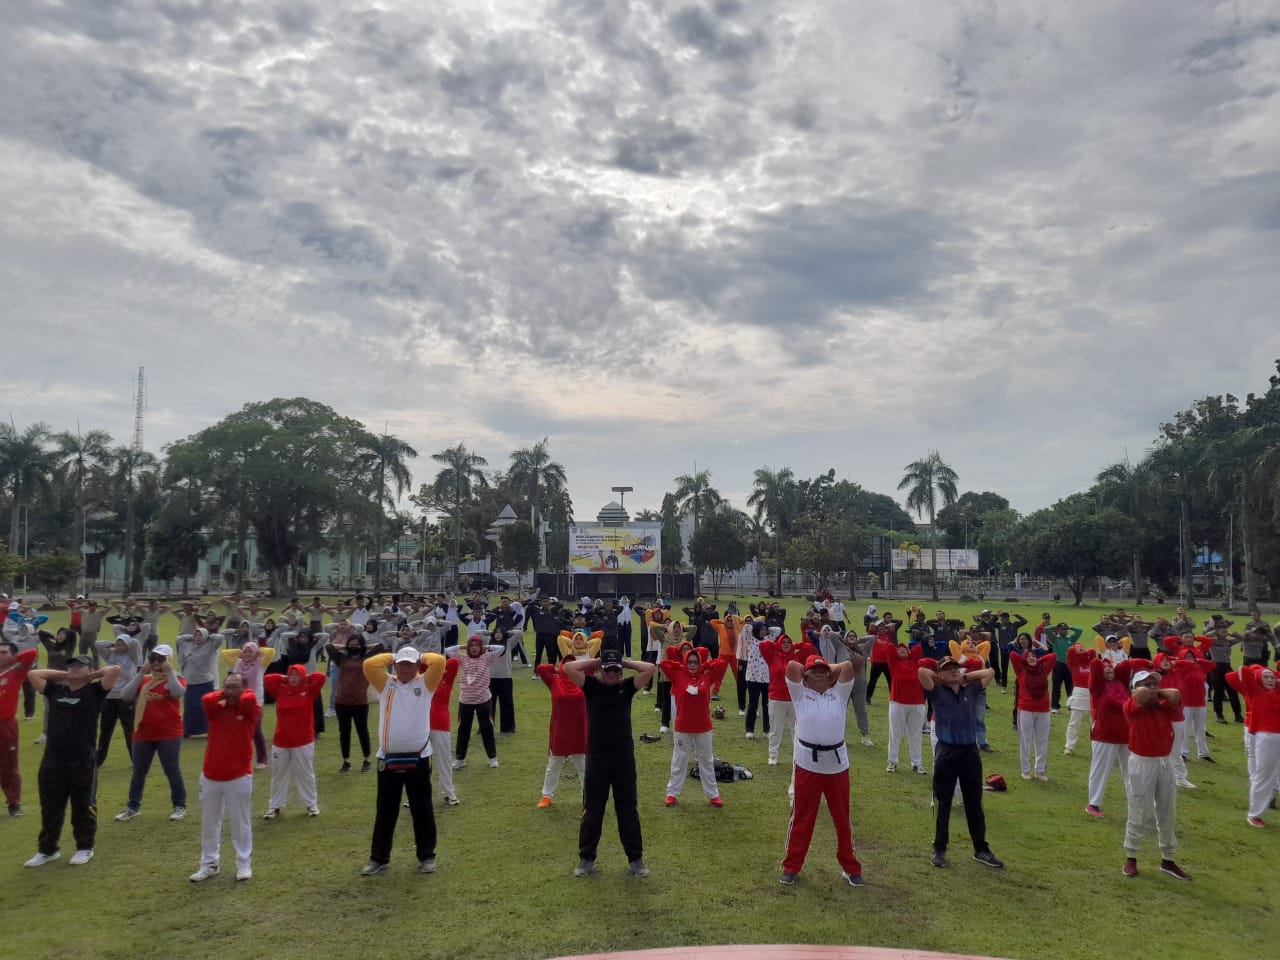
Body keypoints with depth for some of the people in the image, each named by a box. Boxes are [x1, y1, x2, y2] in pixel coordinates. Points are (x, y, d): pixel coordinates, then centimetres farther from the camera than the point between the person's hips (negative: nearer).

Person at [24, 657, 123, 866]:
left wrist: (93, 675, 4)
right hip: (52, 759, 5)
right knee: (50, 807, 14)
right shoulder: (55, 690, 14)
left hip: (83, 761, -4)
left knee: (83, 806, 7)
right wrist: (64, 675, 13)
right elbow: (32, 674, 16)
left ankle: (85, 848, 20)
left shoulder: (94, 691, -1)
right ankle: (47, 849, 28)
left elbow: (115, 669, -12)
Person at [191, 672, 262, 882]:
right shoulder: (216, 709, 4)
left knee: (241, 822, 5)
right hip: (210, 775, 4)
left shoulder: (250, 710, -5)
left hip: (239, 776, -4)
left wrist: (244, 690, -5)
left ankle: (244, 864, 17)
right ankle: (210, 864, 27)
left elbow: (249, 699, -26)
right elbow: (207, 699, -17)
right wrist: (222, 693, 0)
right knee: (209, 823, 13)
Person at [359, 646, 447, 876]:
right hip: (388, 758, 2)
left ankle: (427, 856, 19)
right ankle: (379, 858, 20)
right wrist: (389, 657, 6)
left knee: (422, 810, 8)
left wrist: (421, 657, 5)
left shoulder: (425, 684, 3)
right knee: (385, 811, 10)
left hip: (418, 758, -1)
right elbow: (369, 664, -6)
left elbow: (439, 662, -11)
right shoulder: (386, 685, 7)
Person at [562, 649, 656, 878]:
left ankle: (635, 859, 21)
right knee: (592, 811, 9)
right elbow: (568, 667, -15)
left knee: (628, 811, 10)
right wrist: (594, 661, -5)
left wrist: (626, 662, -3)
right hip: (596, 758, -1)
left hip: (624, 758, 1)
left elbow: (651, 669, -11)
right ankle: (586, 859, 23)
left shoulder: (627, 686, 1)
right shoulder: (591, 686, -2)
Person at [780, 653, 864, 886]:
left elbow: (848, 666, -4)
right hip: (807, 764, -2)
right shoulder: (800, 694, 3)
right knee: (802, 817, 7)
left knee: (842, 818, 12)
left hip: (837, 764, 2)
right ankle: (791, 865, 19)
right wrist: (807, 669, 7)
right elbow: (792, 666, -10)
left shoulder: (839, 694, 8)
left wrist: (830, 670, 10)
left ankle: (851, 867, 25)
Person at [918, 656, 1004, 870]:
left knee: (974, 804, 13)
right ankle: (939, 849, 15)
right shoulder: (937, 692, -1)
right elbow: (922, 671, -16)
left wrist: (966, 676, 12)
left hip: (971, 752, 4)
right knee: (942, 804, 4)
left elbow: (990, 672, 15)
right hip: (946, 753, -3)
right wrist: (939, 678, 2)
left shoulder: (971, 690, 11)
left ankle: (981, 849, 23)